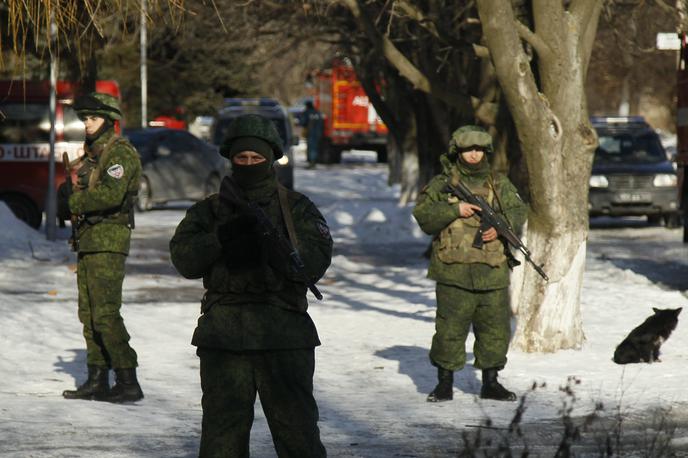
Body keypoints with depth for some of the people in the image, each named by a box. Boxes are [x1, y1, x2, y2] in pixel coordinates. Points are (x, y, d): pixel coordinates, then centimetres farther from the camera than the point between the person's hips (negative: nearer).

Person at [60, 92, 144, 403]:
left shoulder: (120, 153, -10)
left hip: (109, 240, -10)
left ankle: (128, 381, -14)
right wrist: (69, 194, 0)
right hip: (88, 240, 10)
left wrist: (74, 201, -13)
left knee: (106, 313, -14)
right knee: (89, 313, 10)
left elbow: (111, 194, -23)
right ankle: (97, 380, 14)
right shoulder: (91, 154, 20)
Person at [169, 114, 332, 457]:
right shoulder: (209, 211, 12)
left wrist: (267, 236, -17)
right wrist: (223, 235, -19)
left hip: (284, 338, -1)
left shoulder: (297, 208, 8)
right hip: (224, 336, 1)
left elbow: (315, 261, -6)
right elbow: (184, 258, -3)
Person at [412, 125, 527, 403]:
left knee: (495, 328, 7)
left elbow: (519, 211, 9)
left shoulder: (499, 184, 13)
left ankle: (490, 382, 18)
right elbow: (423, 216, -4)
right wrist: (455, 210, -15)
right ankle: (444, 384, 7)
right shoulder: (443, 184, 4)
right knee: (450, 328, -3)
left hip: (492, 272, 3)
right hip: (454, 271, -3)